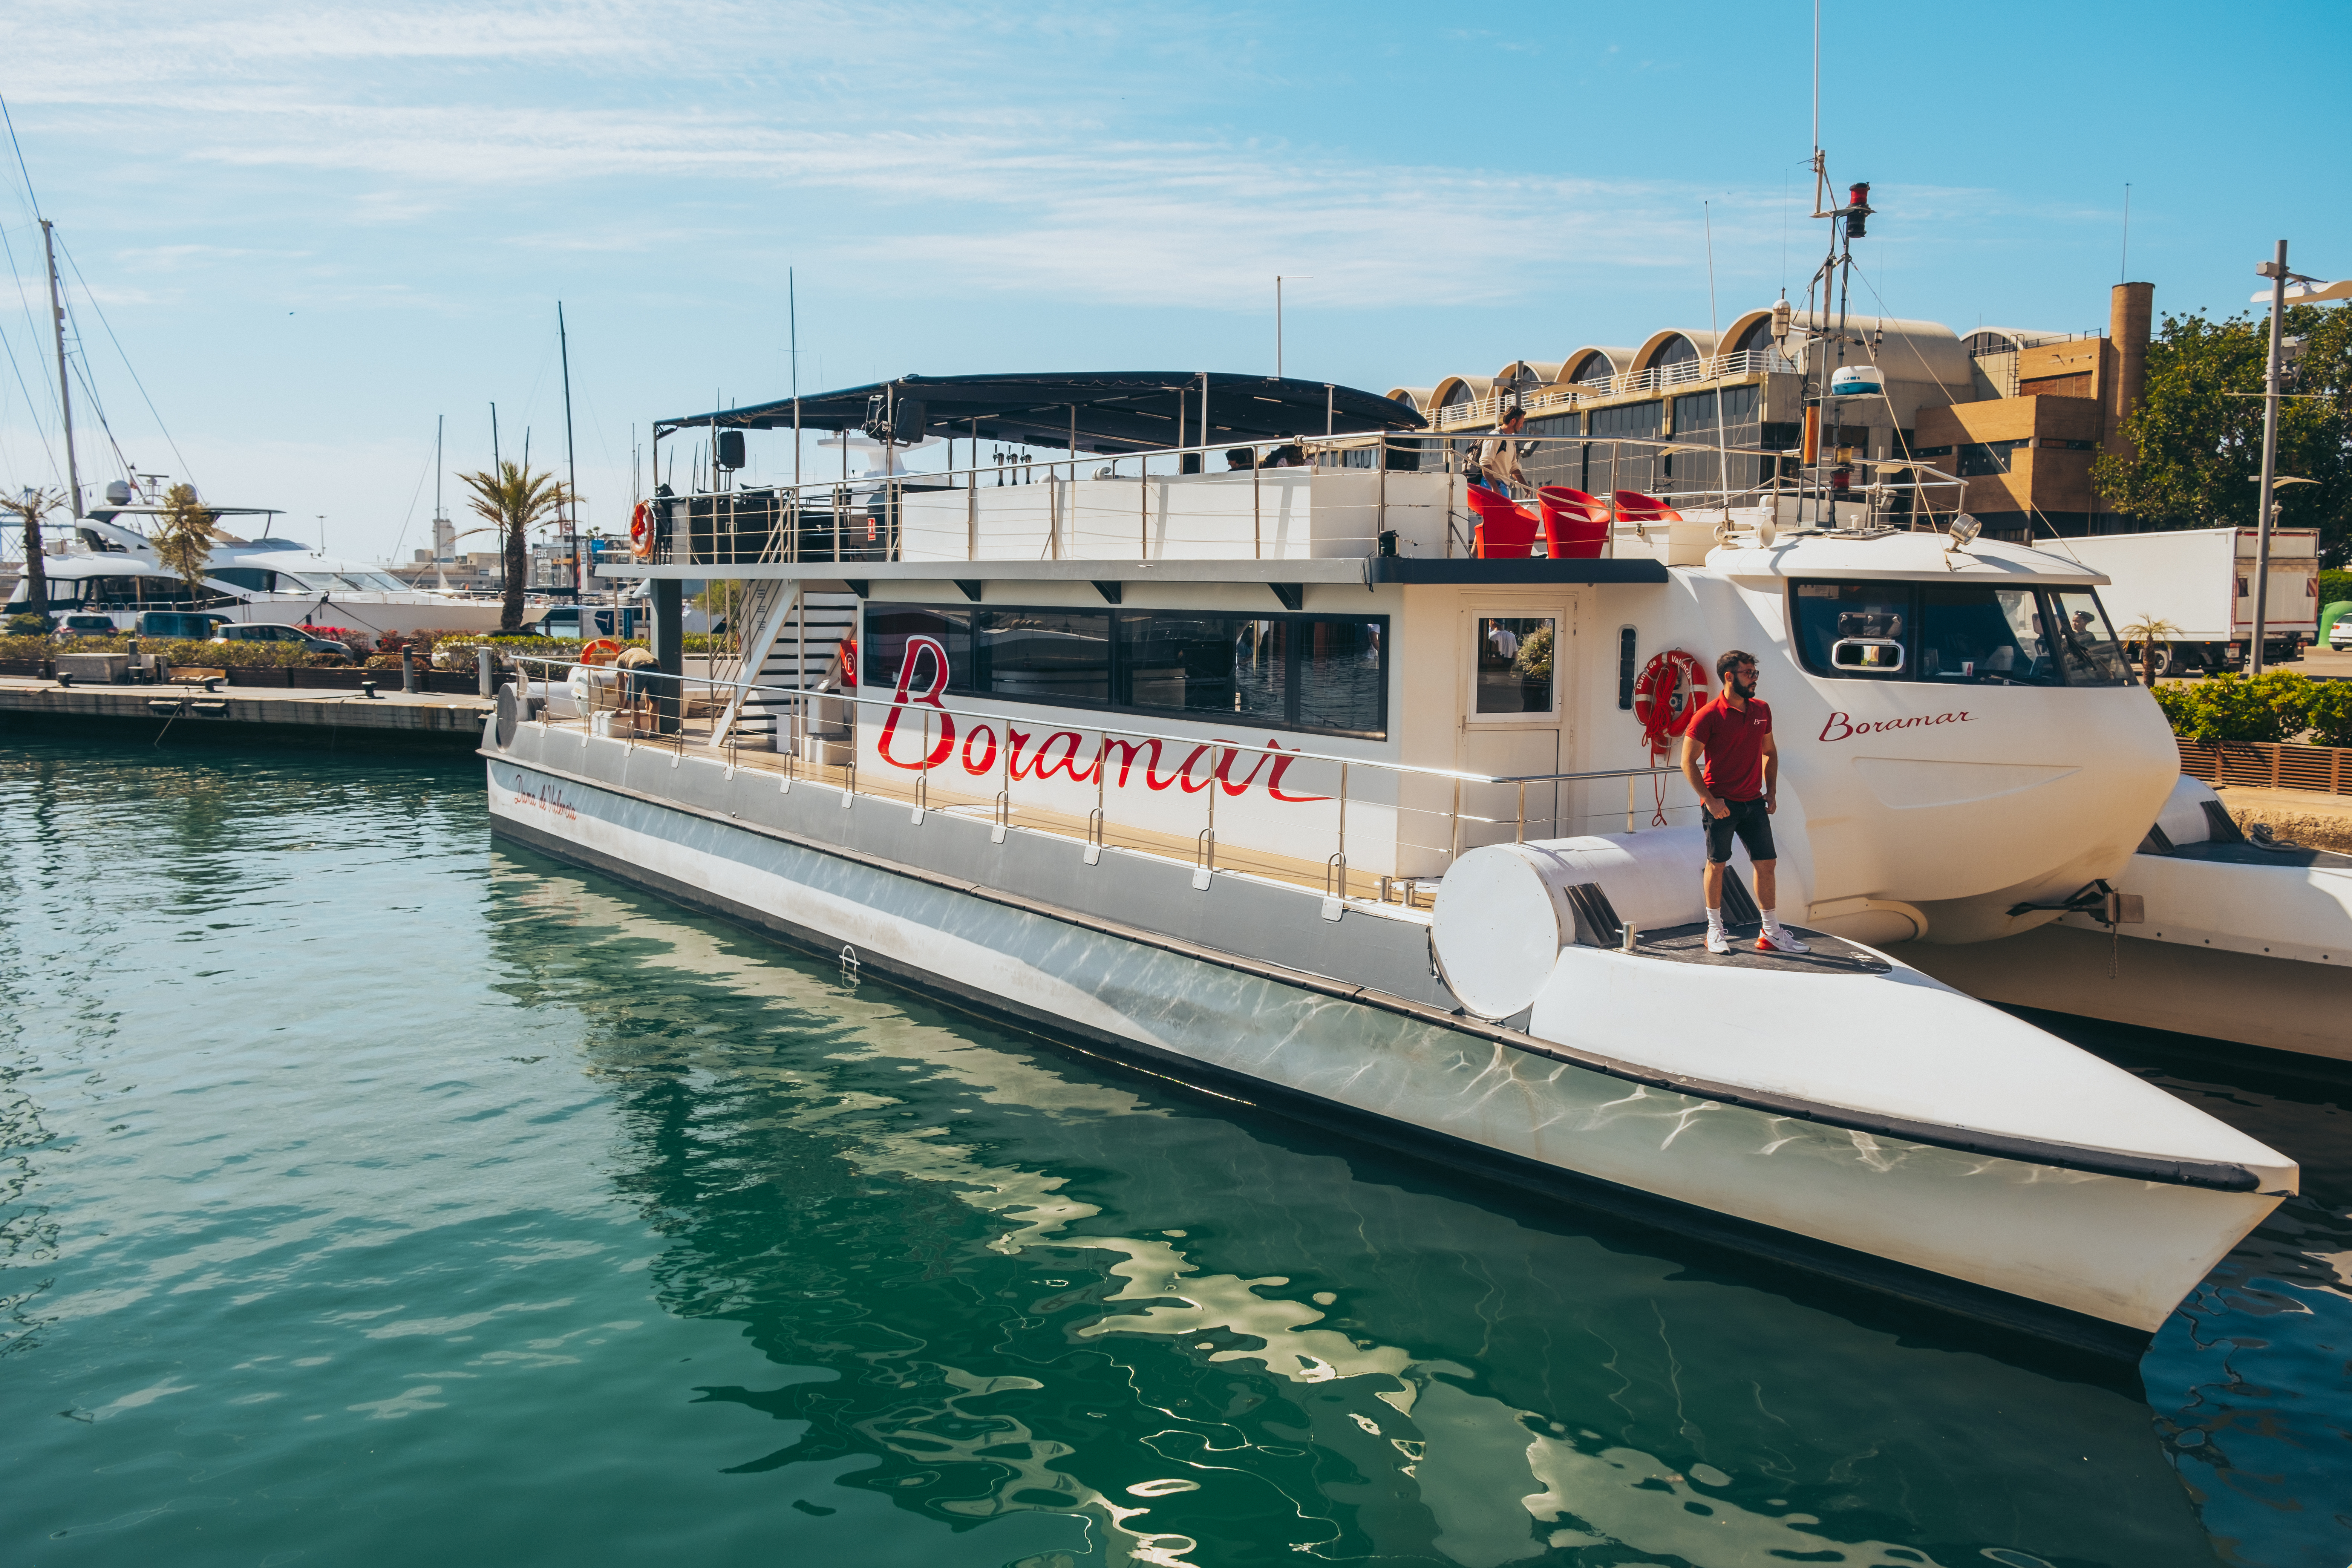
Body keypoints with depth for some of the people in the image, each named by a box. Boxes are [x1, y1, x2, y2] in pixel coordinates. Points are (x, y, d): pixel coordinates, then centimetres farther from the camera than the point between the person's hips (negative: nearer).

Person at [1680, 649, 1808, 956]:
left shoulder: (1761, 710, 7)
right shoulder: (1708, 716, -11)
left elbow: (1769, 752, 19)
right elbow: (1688, 762, -10)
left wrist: (1771, 791, 8)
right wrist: (1709, 800, -16)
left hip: (1754, 803, 5)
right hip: (1722, 804, -5)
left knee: (1767, 863, 6)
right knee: (1717, 864, 3)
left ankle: (1771, 933, 15)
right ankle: (1715, 931, 16)